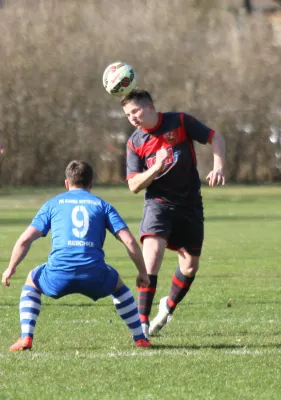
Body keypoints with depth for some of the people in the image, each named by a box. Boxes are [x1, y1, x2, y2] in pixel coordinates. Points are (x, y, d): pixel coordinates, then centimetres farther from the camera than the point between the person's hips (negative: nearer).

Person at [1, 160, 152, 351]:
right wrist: (143, 272, 19)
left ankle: (26, 337, 15)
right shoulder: (102, 205, 18)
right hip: (94, 277, 1)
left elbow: (24, 240, 12)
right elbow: (129, 241, 8)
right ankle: (140, 338, 28)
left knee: (32, 281, 32)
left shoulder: (53, 204, 19)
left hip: (58, 277, -1)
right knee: (118, 284, 35)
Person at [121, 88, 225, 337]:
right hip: (158, 202, -1)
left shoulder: (180, 122, -6)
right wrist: (156, 168, -23)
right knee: (153, 251, -25)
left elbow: (216, 138, 0)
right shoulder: (135, 143, -3)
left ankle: (169, 306, 35)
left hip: (190, 203, 1)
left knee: (190, 265, 5)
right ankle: (142, 321, -24)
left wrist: (218, 168, -15)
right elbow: (134, 185, -6)